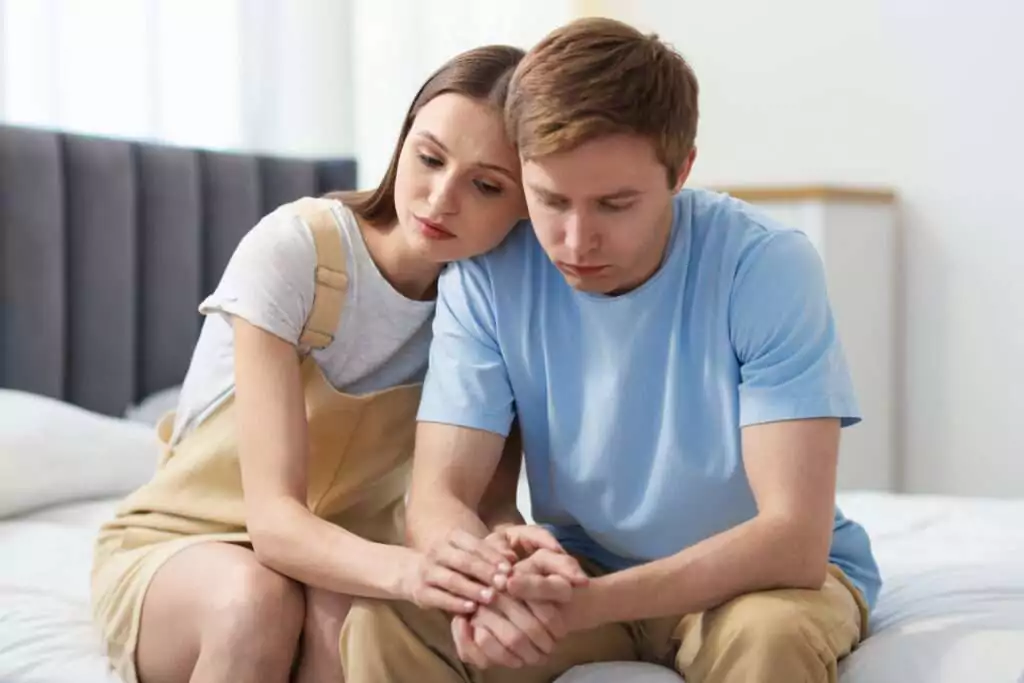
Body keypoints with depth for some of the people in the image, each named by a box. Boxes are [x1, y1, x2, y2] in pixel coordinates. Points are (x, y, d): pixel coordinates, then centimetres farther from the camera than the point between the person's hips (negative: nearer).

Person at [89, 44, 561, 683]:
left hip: (337, 554, 2)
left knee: (348, 613, -33)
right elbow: (273, 517, -31)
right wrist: (401, 568, -53)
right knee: (258, 595, -36)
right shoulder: (292, 250, -25)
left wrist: (496, 562, -45)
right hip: (175, 550, -2)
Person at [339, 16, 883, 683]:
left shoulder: (768, 267, -23)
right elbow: (438, 495, -16)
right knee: (388, 618, -23)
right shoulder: (487, 276, -14)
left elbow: (794, 538, -28)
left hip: (762, 576, -1)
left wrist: (587, 603, -41)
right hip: (580, 571, 2)